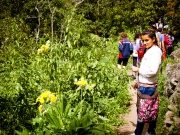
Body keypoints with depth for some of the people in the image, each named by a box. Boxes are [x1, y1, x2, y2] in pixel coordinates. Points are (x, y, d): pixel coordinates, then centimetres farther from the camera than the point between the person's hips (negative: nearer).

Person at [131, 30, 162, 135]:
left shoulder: (155, 51, -17)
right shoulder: (150, 50, 12)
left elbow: (152, 70, -25)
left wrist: (138, 69, -13)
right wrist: (139, 82, 17)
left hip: (147, 87, -9)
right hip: (146, 86, 9)